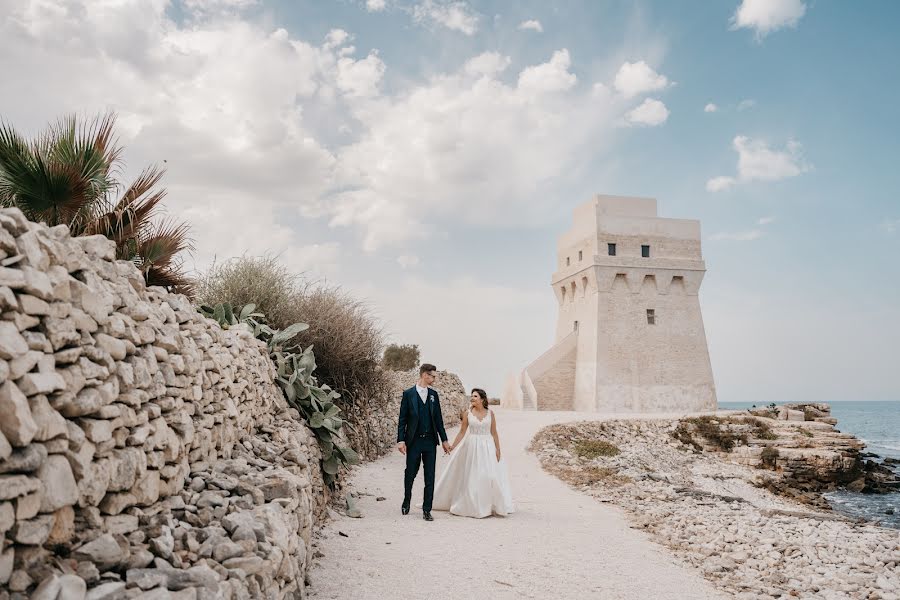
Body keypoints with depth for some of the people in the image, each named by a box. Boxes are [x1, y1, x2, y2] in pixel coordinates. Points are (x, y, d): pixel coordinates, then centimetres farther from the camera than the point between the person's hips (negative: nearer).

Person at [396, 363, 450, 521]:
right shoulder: (408, 394, -4)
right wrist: (401, 440, -11)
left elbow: (438, 418, 11)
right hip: (414, 441, -3)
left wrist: (444, 439, 9)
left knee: (430, 477, 3)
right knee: (410, 474, 10)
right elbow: (402, 419, -4)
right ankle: (406, 502, 34)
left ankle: (427, 510, 11)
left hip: (430, 441, 3)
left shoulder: (433, 394, 8)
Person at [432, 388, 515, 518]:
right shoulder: (468, 413, 0)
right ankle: (472, 506, 16)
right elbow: (462, 432, 4)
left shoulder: (490, 413, 1)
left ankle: (491, 505, 13)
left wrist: (498, 449, 0)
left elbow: (494, 433, 4)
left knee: (490, 476, -1)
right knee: (472, 477, 3)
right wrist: (452, 446, 1)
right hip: (472, 447, 0)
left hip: (488, 447, 0)